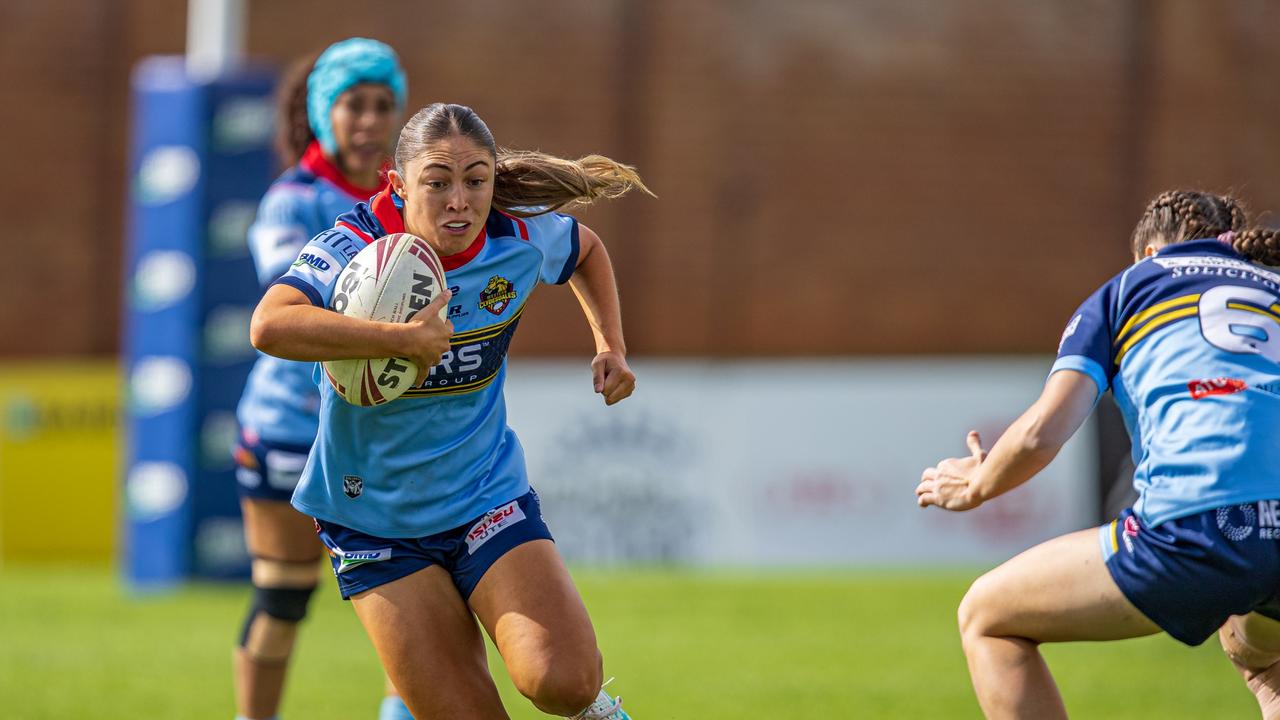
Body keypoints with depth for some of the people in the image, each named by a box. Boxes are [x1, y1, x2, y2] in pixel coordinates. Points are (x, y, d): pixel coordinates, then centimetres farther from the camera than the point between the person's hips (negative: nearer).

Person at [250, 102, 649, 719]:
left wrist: (610, 345, 5)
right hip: (376, 520, -2)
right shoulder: (357, 248, -22)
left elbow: (587, 250, 18)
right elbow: (269, 326, -43)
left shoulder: (522, 236, -9)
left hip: (488, 498, 2)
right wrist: (407, 339, -43)